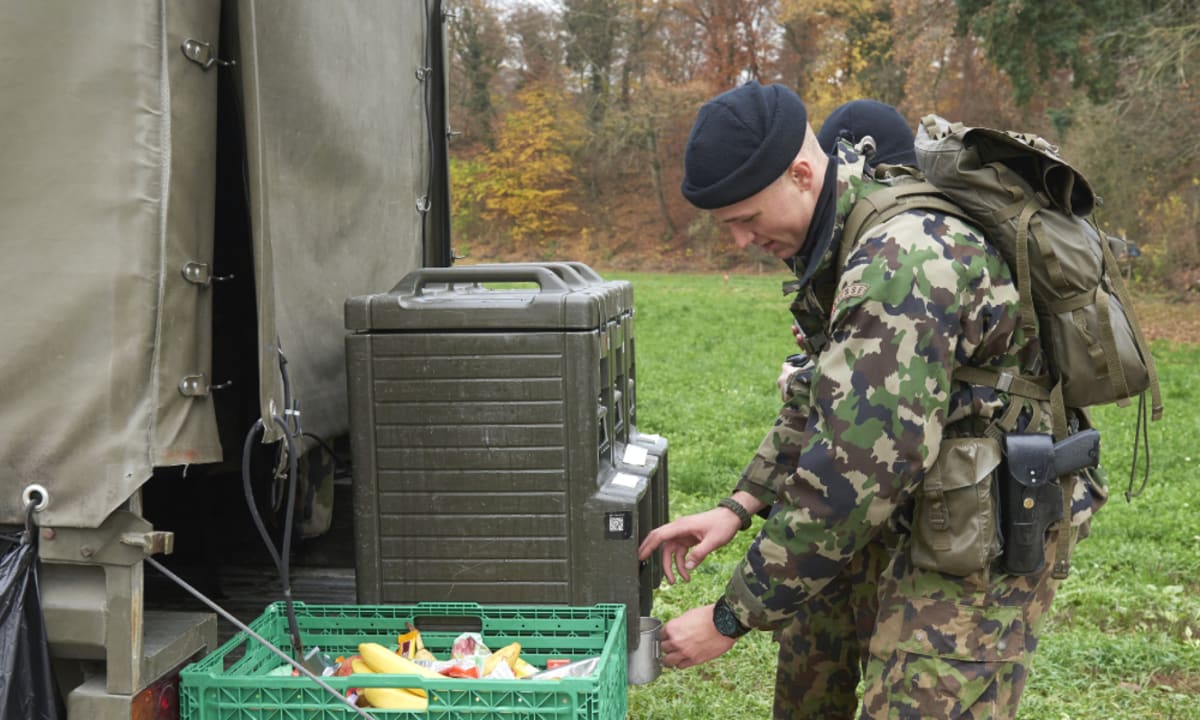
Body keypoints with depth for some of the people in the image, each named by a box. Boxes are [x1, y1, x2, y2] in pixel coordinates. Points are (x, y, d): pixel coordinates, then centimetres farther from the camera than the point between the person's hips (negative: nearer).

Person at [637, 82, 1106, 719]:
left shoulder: (901, 262, -30)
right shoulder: (839, 242, 2)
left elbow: (854, 474, -31)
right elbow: (818, 397, 13)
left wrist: (731, 619, -22)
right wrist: (739, 506, 3)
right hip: (905, 505, 10)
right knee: (808, 668, 22)